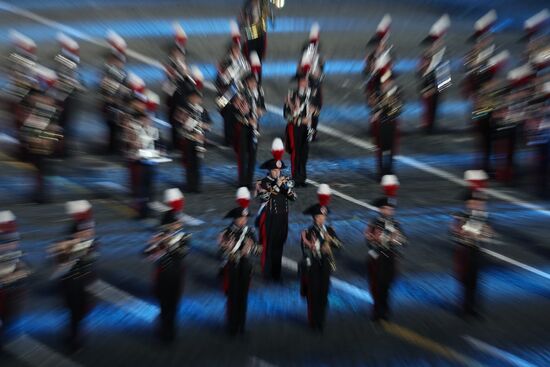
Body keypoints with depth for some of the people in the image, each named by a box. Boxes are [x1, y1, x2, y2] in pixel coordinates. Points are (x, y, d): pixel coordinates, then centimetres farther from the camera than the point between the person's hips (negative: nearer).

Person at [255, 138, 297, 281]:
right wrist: (277, 185, -24)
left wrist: (287, 186, -18)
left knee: (279, 245, 14)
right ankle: (267, 272, 25)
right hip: (269, 218, -4)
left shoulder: (286, 180, 4)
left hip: (282, 218, 4)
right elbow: (265, 198, -23)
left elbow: (294, 197, -2)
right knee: (268, 245, 7)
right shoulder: (263, 182, -9)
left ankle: (277, 272, 30)